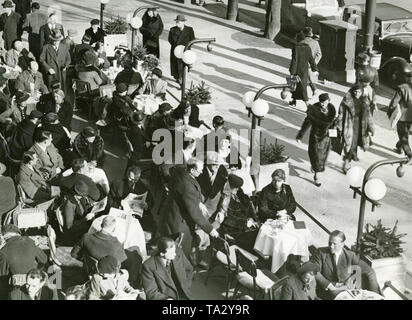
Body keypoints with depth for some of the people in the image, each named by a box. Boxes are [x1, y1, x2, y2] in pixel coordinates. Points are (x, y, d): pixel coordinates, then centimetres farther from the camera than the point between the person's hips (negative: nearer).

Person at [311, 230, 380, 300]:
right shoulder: (321, 252, -1)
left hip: (345, 288, 3)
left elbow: (370, 272, -1)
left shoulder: (350, 256, 1)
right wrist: (329, 286, -20)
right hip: (326, 289, -3)